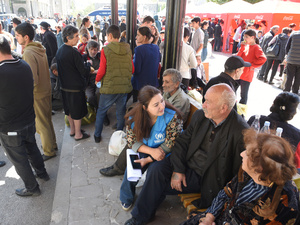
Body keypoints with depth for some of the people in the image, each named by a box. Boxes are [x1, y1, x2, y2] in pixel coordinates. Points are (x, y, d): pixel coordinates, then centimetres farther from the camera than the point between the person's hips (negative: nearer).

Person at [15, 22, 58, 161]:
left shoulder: (28, 53, -22)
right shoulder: (39, 49, 5)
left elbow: (33, 79, -26)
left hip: (37, 94, -9)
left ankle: (49, 151, 20)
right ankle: (52, 144, 36)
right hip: (46, 90, 9)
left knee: (42, 124, 6)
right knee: (47, 120, 21)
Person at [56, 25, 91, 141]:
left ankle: (72, 129, 36)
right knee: (78, 111, 6)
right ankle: (78, 134, 18)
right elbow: (84, 71, -20)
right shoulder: (73, 52, -22)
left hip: (64, 86, 8)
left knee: (69, 109, 21)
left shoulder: (59, 51, 5)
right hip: (76, 87, -8)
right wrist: (88, 64, 0)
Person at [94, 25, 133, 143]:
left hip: (109, 87, -3)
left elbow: (101, 71, -11)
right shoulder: (128, 49, 2)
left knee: (101, 111, 15)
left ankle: (97, 135, 27)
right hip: (125, 86, 3)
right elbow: (132, 69, 6)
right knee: (121, 112, 16)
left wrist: (97, 80, 9)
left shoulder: (105, 50, -10)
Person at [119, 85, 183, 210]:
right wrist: (151, 151, -26)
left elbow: (169, 145, -18)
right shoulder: (134, 117, -15)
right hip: (143, 150, 3)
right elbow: (132, 141, -8)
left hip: (164, 154, -2)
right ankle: (126, 198, 14)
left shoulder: (171, 117, -24)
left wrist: (148, 160, -23)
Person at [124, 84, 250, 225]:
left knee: (160, 185, -15)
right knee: (156, 169, -17)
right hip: (186, 166, 5)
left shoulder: (241, 132, -21)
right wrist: (178, 170, -8)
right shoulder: (200, 115, -4)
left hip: (207, 179, -5)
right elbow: (182, 140, 1)